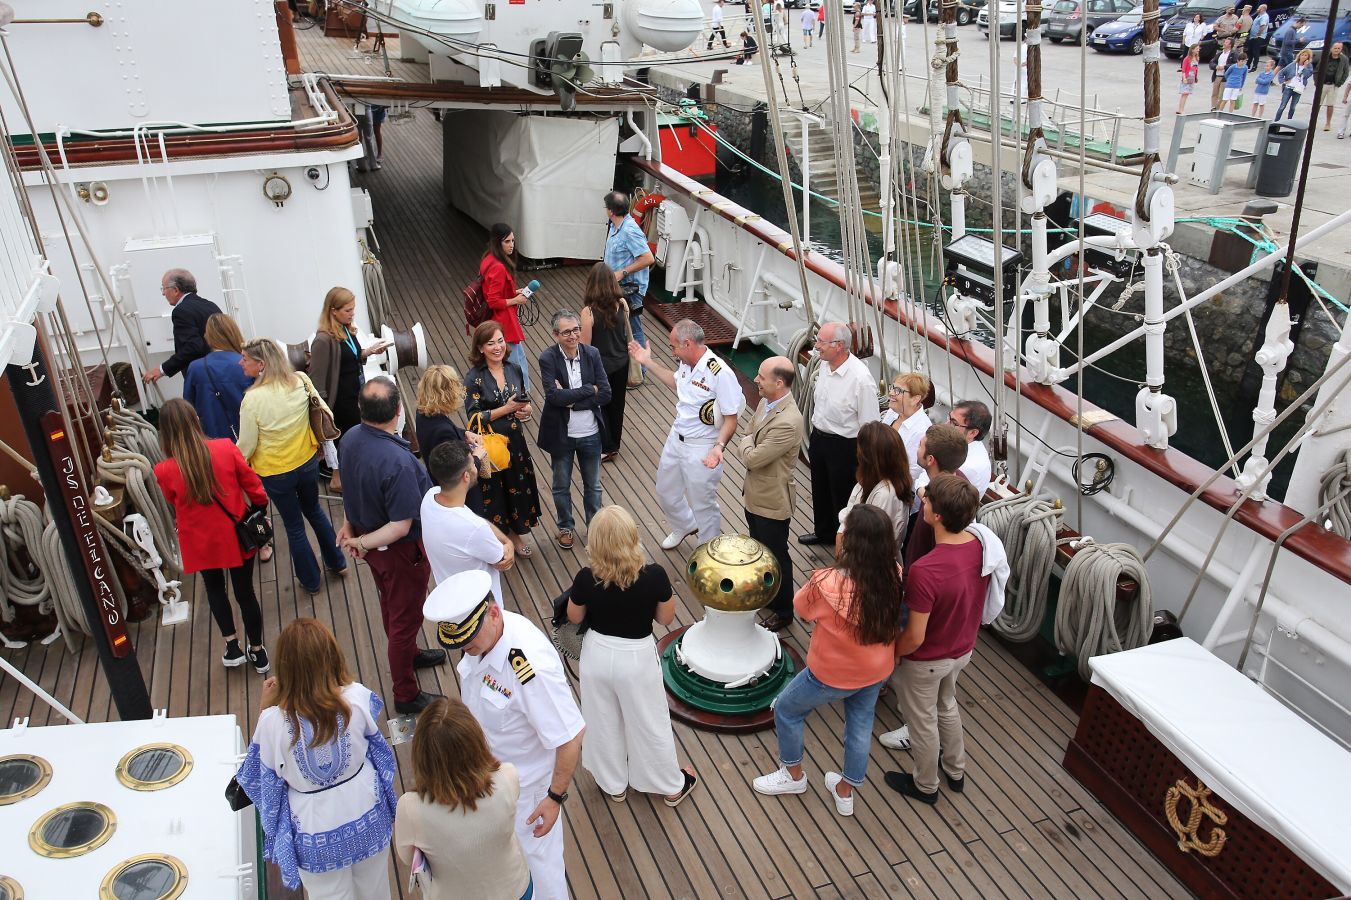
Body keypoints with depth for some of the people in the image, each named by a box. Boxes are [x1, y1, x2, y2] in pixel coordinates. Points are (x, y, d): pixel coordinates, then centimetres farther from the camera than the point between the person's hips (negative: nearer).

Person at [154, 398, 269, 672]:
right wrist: (261, 507, 12)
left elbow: (175, 505, 0)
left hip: (201, 541, -1)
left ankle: (232, 645, 26)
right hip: (237, 535, 1)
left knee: (214, 588, 27)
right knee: (244, 592, 16)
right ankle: (258, 652, 30)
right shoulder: (226, 449, -19)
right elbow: (253, 485, -6)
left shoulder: (165, 471, -21)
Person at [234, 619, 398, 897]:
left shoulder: (273, 721, -28)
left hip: (317, 834, -1)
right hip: (367, 815, 1)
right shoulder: (359, 697, -24)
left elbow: (265, 767, -6)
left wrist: (264, 707, -5)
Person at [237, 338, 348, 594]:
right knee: (315, 511, 29)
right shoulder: (300, 381, -14)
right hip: (307, 463, 5)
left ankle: (311, 580, 33)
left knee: (294, 527, 16)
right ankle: (337, 563, 43)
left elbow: (246, 446, -17)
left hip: (275, 473, -4)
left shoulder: (253, 398, -27)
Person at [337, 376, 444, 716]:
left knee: (391, 605, 30)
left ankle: (407, 653, 56)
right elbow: (401, 527, -32)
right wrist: (360, 543, -21)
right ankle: (406, 695, 31)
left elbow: (353, 488, 2)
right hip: (399, 550, -8)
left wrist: (352, 525, 13)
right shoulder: (397, 462, -37)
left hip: (367, 531, 8)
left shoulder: (350, 439, -12)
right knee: (406, 617, 12)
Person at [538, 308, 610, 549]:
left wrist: (571, 401, -20)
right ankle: (566, 527, 40)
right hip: (561, 434, -2)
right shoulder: (548, 359, -16)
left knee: (593, 485, 19)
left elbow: (606, 394, -13)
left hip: (591, 434, 2)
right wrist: (589, 389, -20)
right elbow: (554, 396, -27)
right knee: (562, 486, 18)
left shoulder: (592, 354, -9)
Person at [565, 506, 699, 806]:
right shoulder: (654, 576, -25)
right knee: (649, 723, 20)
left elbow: (574, 618, -5)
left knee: (604, 723, 24)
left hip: (598, 654, 1)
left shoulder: (586, 579, -23)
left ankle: (613, 784, 46)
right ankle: (672, 786, 41)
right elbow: (666, 618, -9)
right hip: (637, 657, -1)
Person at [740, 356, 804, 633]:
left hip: (772, 499, -9)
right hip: (754, 491, 9)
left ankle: (782, 612, 30)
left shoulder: (787, 423, -33)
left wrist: (747, 443, -9)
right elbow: (749, 435, 13)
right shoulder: (766, 402, -3)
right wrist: (751, 446, -3)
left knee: (776, 557, 11)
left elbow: (752, 457, -26)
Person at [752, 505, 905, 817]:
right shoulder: (894, 577, -22)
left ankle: (793, 774, 44)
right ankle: (845, 791, 48)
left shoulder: (828, 584, -36)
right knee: (861, 726, 27)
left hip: (833, 675, -4)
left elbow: (800, 607, -13)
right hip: (878, 671, 5)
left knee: (786, 710, 23)